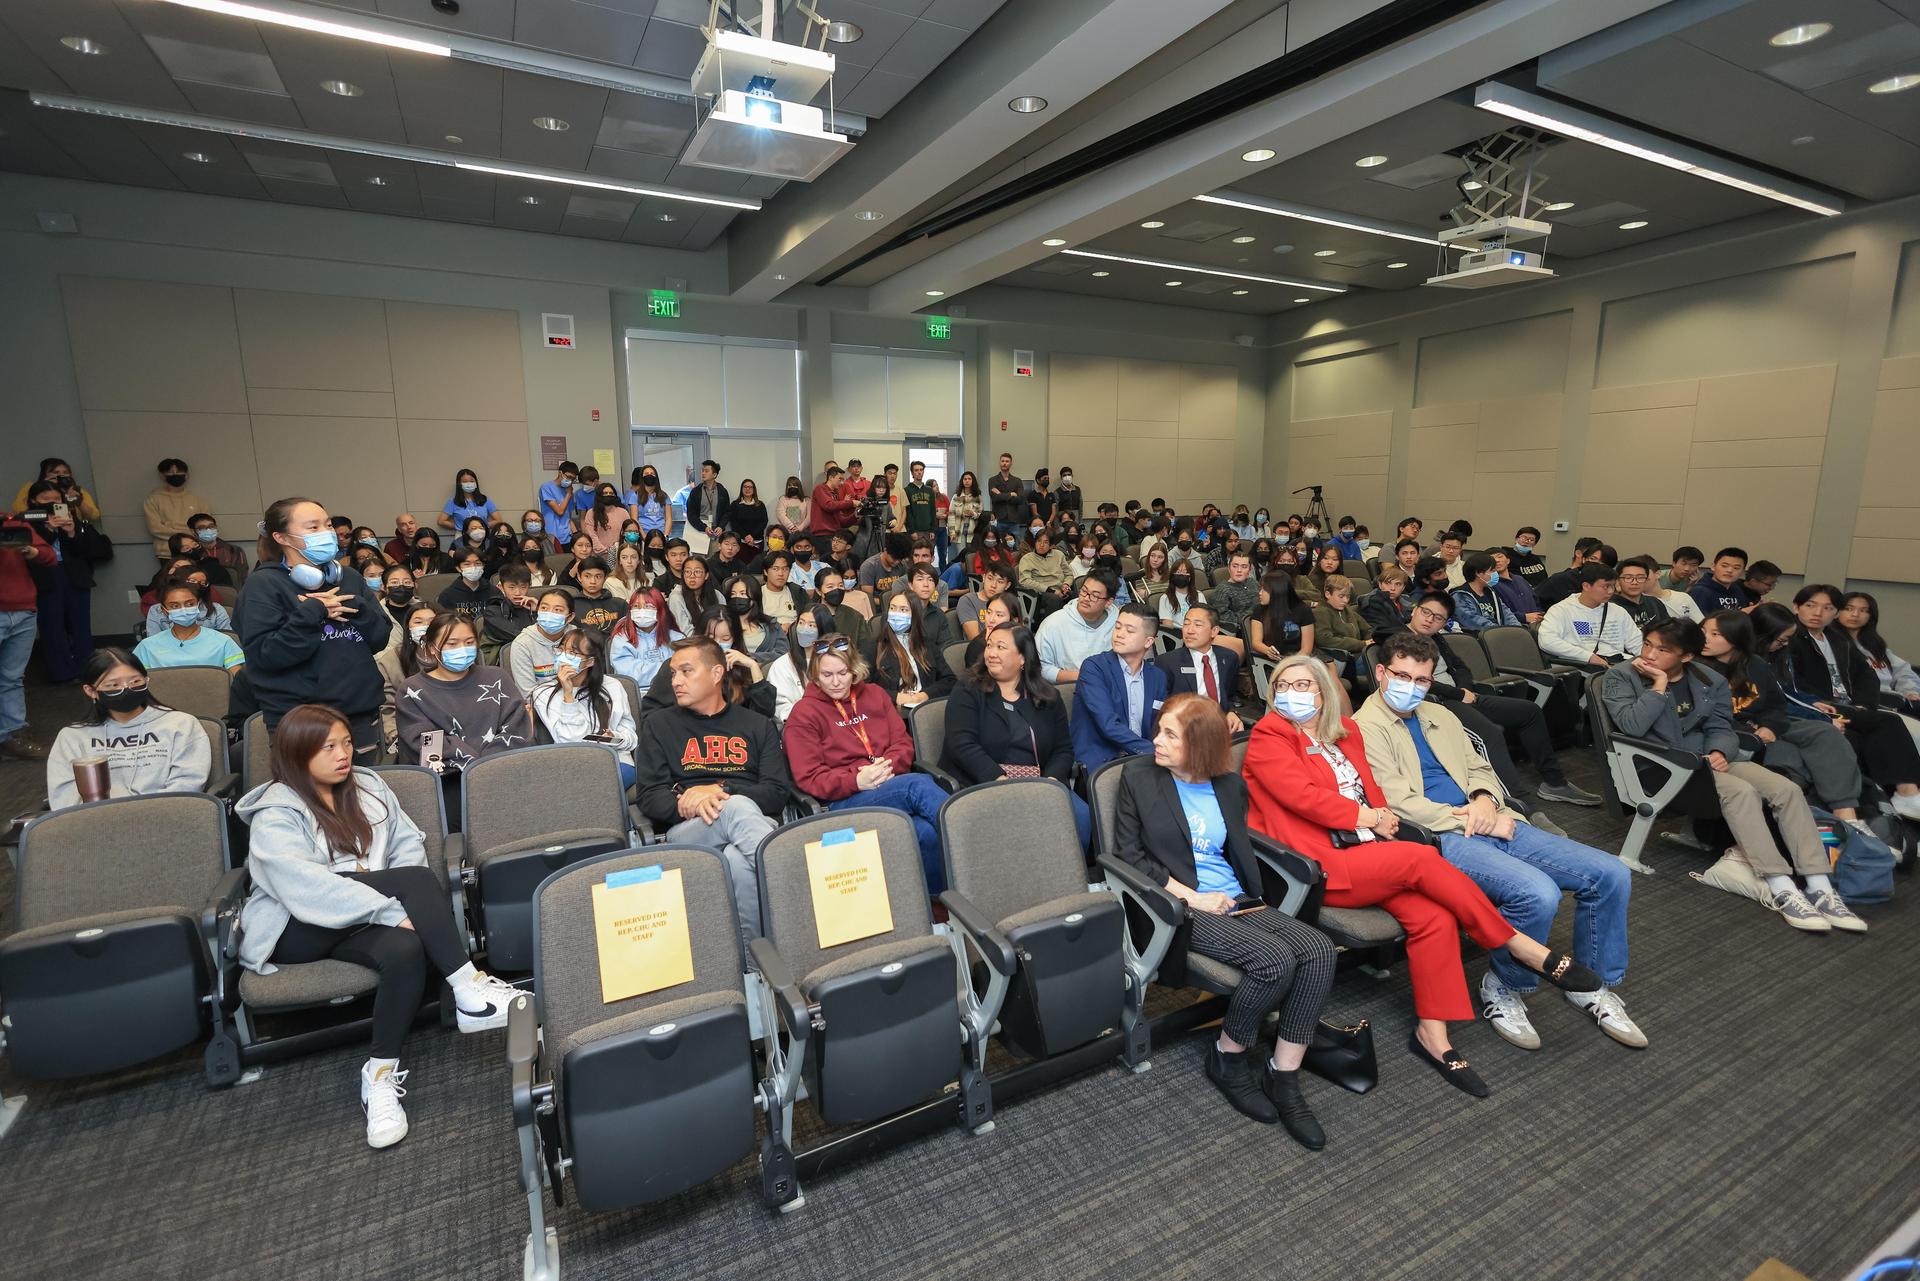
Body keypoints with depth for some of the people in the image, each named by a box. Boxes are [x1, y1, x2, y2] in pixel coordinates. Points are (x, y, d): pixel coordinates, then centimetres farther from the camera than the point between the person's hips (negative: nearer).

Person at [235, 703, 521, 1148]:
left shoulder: (368, 786, 10)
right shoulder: (274, 814, -8)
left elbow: (409, 844, 7)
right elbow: (308, 887, -22)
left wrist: (410, 905, -13)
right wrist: (396, 909, -29)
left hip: (360, 925, 4)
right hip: (297, 931, -4)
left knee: (407, 950, -33)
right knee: (417, 877, -28)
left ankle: (381, 1074, -21)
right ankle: (470, 993, -30)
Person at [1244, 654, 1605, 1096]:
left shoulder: (1345, 731, 17)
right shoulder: (1268, 739, -4)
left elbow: (1371, 790, 20)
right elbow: (1304, 795, -14)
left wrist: (1382, 818, -2)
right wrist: (1372, 819, -8)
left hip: (1368, 856, 7)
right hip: (1318, 865, -6)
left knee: (1434, 916, -18)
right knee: (1420, 858, -24)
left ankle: (1432, 1034, -8)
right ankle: (1519, 945, -8)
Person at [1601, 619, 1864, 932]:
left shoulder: (1710, 681, 12)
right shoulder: (1621, 677, -3)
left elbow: (1720, 727, 10)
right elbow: (1632, 725, -17)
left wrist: (1720, 752, -11)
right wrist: (1658, 687, -16)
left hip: (1706, 757, 6)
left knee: (1787, 789, -16)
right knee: (1741, 791, -30)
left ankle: (1821, 889, -16)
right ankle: (1783, 892, -31)